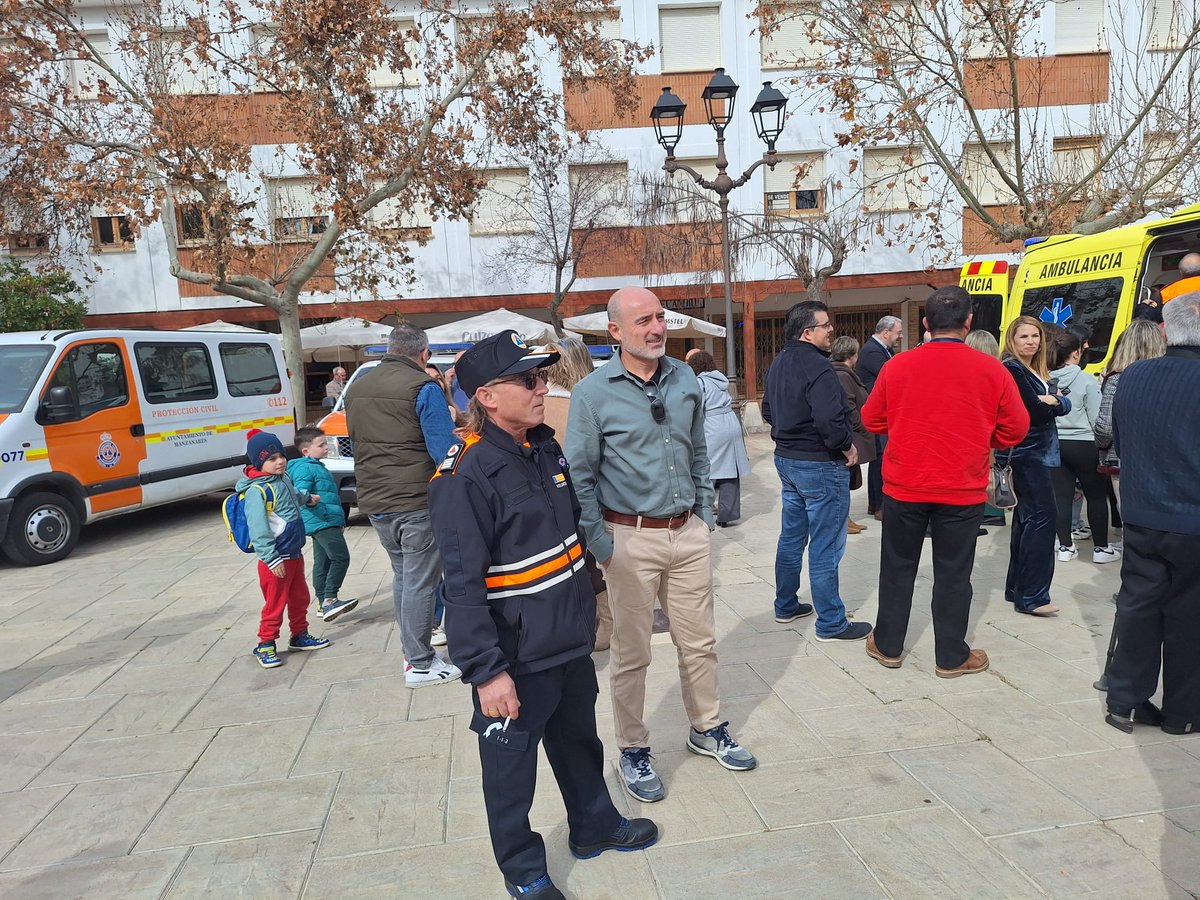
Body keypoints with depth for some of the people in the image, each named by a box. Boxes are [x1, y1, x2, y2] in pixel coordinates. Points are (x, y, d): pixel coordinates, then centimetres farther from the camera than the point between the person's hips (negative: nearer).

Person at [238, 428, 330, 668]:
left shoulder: (284, 479, 7)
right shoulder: (257, 490, -22)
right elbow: (258, 530, -24)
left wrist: (307, 498, 52)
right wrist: (272, 559, -25)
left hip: (294, 553, 9)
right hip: (276, 559, -9)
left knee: (300, 598, 19)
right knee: (275, 603, 0)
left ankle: (300, 636, 34)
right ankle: (265, 645, 13)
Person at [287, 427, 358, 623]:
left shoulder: (317, 466, 22)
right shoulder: (305, 468, -10)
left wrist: (339, 520, 37)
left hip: (328, 521, 11)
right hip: (322, 521, -11)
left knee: (323, 563, 13)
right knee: (340, 558, -15)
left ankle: (324, 603, 19)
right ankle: (329, 600, -17)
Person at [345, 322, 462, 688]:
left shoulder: (357, 388, 12)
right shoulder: (424, 387, -12)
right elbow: (444, 449, -16)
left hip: (374, 501, 7)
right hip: (416, 500, -7)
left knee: (402, 576, 18)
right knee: (419, 582, 1)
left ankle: (412, 653, 26)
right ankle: (421, 665, 8)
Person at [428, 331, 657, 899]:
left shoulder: (546, 448, 3)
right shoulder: (465, 476, -21)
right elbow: (462, 586, -22)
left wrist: (583, 607, 22)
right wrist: (486, 670, -22)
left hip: (571, 640, 7)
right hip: (515, 657, -7)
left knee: (580, 740, 25)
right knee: (511, 762, 13)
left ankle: (595, 827, 49)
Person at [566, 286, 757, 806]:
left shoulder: (686, 381, 5)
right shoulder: (593, 394, -10)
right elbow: (579, 474, -8)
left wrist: (704, 513, 12)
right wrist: (598, 543, -12)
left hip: (688, 533, 5)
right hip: (630, 538, -4)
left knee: (699, 641, 16)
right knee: (632, 654, 8)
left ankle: (707, 729, 37)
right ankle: (633, 751, 26)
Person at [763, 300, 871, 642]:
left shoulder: (778, 364, 9)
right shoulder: (817, 367, -21)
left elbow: (768, 409, 19)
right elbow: (829, 419, -31)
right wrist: (848, 447, -15)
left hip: (786, 459, 10)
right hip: (821, 465, -9)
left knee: (791, 536, 19)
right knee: (825, 547, 0)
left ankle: (786, 606, 31)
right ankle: (831, 623, 9)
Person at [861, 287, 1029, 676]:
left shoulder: (897, 366, -7)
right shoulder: (991, 370, -8)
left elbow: (872, 418, 5)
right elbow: (1015, 429, 0)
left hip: (903, 487, 1)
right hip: (962, 490, -1)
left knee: (898, 566, 14)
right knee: (953, 572, 10)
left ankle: (888, 645, 26)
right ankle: (951, 657, 22)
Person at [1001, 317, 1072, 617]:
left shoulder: (1037, 370, 16)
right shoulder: (1011, 370, -12)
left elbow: (1065, 404, 7)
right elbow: (1036, 413, -19)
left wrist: (1052, 401, -13)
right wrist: (1051, 404, 0)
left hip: (1038, 453, 9)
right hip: (1025, 454, -9)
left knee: (1027, 518, 11)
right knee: (1044, 515, -13)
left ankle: (1017, 588, 19)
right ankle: (1030, 596, -11)